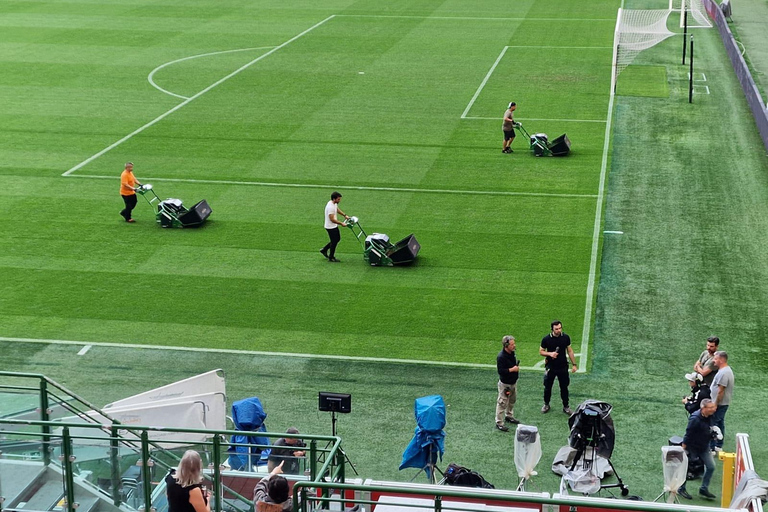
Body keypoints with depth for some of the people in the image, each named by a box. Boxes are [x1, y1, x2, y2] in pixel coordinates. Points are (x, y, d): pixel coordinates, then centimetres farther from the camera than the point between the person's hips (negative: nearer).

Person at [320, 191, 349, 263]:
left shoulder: (334, 203, 2)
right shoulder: (330, 207, -30)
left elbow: (337, 209, 24)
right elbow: (332, 219, -29)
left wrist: (345, 215, 16)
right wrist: (341, 223, -24)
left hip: (334, 226, 10)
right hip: (330, 227, -10)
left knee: (337, 239, 20)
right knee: (334, 241, 2)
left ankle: (324, 250, 31)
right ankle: (331, 257, 18)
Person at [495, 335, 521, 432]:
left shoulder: (512, 353, 1)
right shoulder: (501, 357, -27)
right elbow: (500, 370, -29)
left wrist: (517, 365, 5)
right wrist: (512, 369, -28)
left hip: (513, 382, 9)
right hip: (505, 384, -9)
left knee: (512, 400, 24)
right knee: (502, 403, -2)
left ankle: (509, 416, 44)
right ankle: (499, 423, 6)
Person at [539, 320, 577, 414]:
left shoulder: (566, 337, -6)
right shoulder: (546, 339, -12)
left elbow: (570, 351, 4)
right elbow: (541, 352, -2)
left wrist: (574, 364, 4)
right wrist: (550, 353, -21)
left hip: (563, 367, 1)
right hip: (550, 367, -1)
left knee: (564, 387, 9)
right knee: (547, 387, 11)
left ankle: (566, 407, 22)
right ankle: (546, 405, 31)